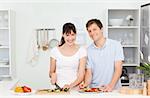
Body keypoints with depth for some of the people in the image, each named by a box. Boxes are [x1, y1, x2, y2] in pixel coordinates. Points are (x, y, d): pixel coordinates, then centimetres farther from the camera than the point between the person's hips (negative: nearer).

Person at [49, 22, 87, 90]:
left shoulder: (81, 51, 3)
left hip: (75, 88, -1)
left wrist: (71, 85, -17)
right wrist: (53, 75, -5)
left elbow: (81, 75, -1)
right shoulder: (55, 51, 6)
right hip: (58, 88, 1)